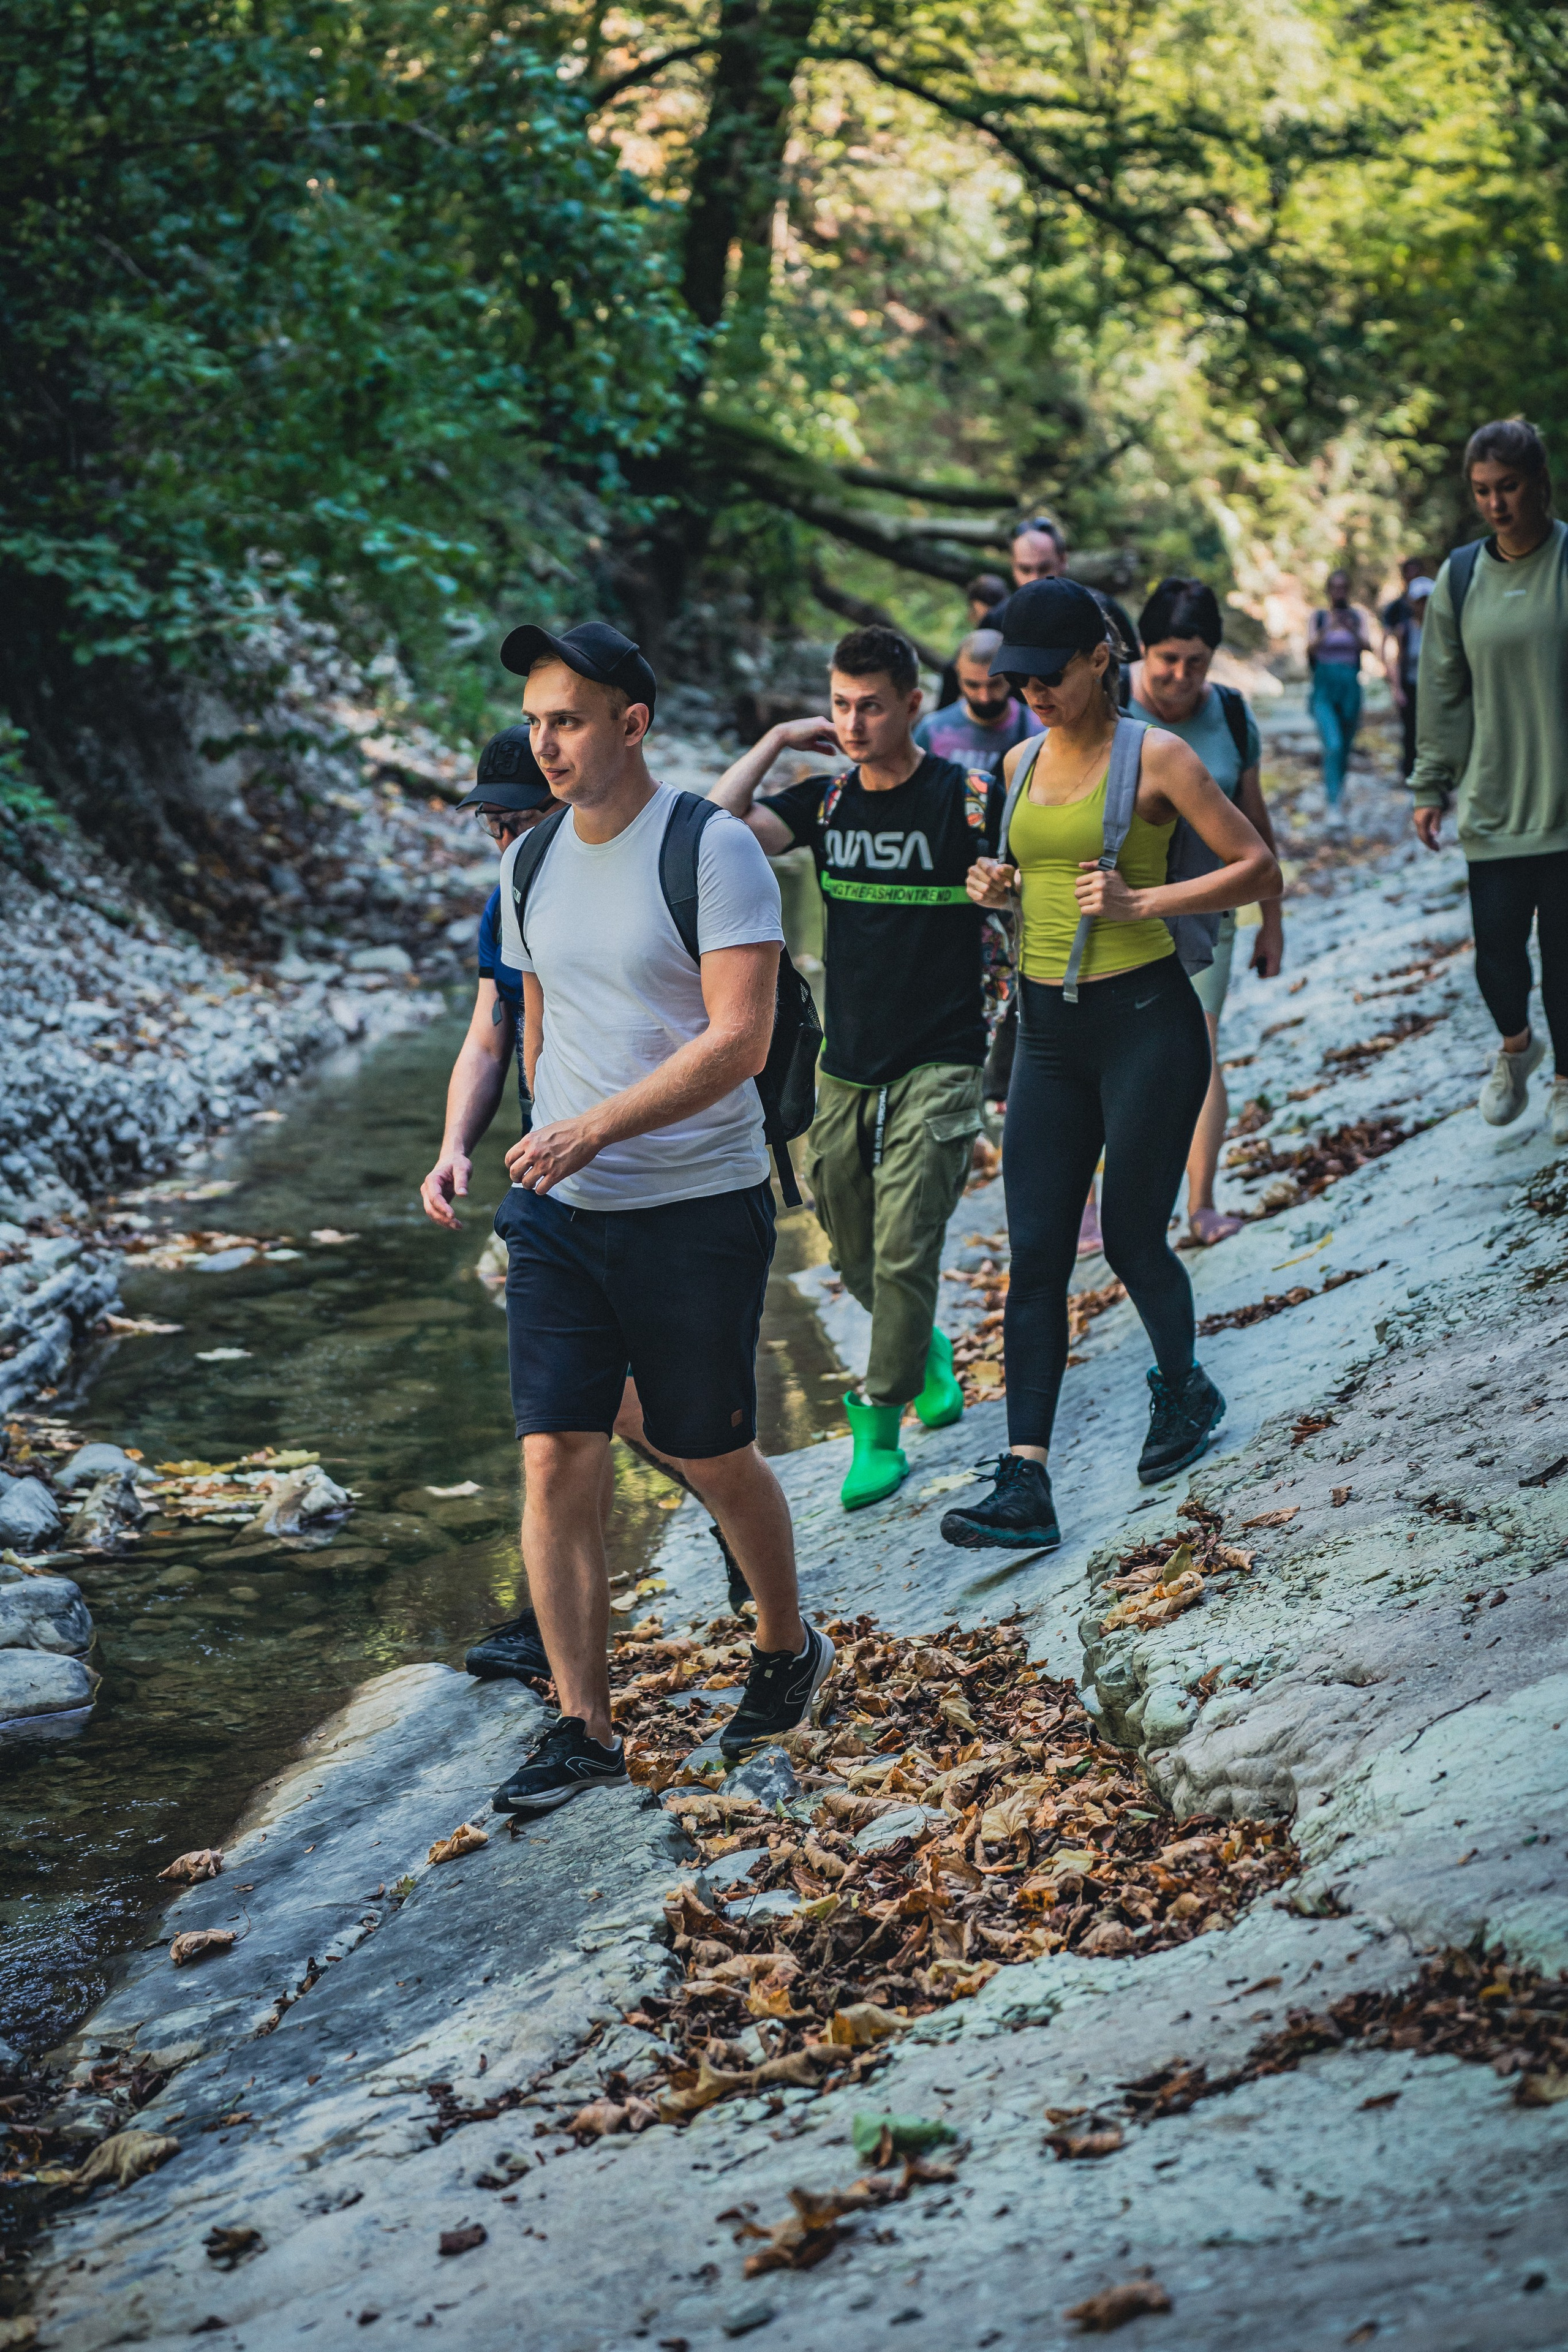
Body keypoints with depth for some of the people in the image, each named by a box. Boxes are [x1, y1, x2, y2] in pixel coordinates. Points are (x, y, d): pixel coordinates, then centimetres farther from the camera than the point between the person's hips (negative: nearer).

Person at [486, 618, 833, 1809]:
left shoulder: (713, 852, -13)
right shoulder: (531, 862, 8)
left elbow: (740, 1041, -20)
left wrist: (596, 1129, -26)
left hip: (698, 1208, -5)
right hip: (557, 1212, 5)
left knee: (713, 1458, 8)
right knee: (557, 1459, -2)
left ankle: (791, 1648, 34)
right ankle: (584, 1725, 7)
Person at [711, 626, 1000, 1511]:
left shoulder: (972, 799, -6)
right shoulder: (827, 800, 5)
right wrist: (777, 740, -5)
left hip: (938, 1065, -5)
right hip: (847, 1064, 5)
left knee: (904, 1253, -10)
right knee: (856, 1254, 13)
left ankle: (880, 1430, 2)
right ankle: (928, 1350, 41)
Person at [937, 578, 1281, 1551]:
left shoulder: (1157, 757, -8)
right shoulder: (1022, 763, 9)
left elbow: (1261, 871, -7)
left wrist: (1140, 903, -17)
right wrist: (1000, 886, 1)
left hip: (1145, 1017, -6)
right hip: (1049, 1031, 6)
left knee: (1133, 1239, 2)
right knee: (1035, 1257, -1)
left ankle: (1185, 1392, 33)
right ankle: (1025, 1485, -3)